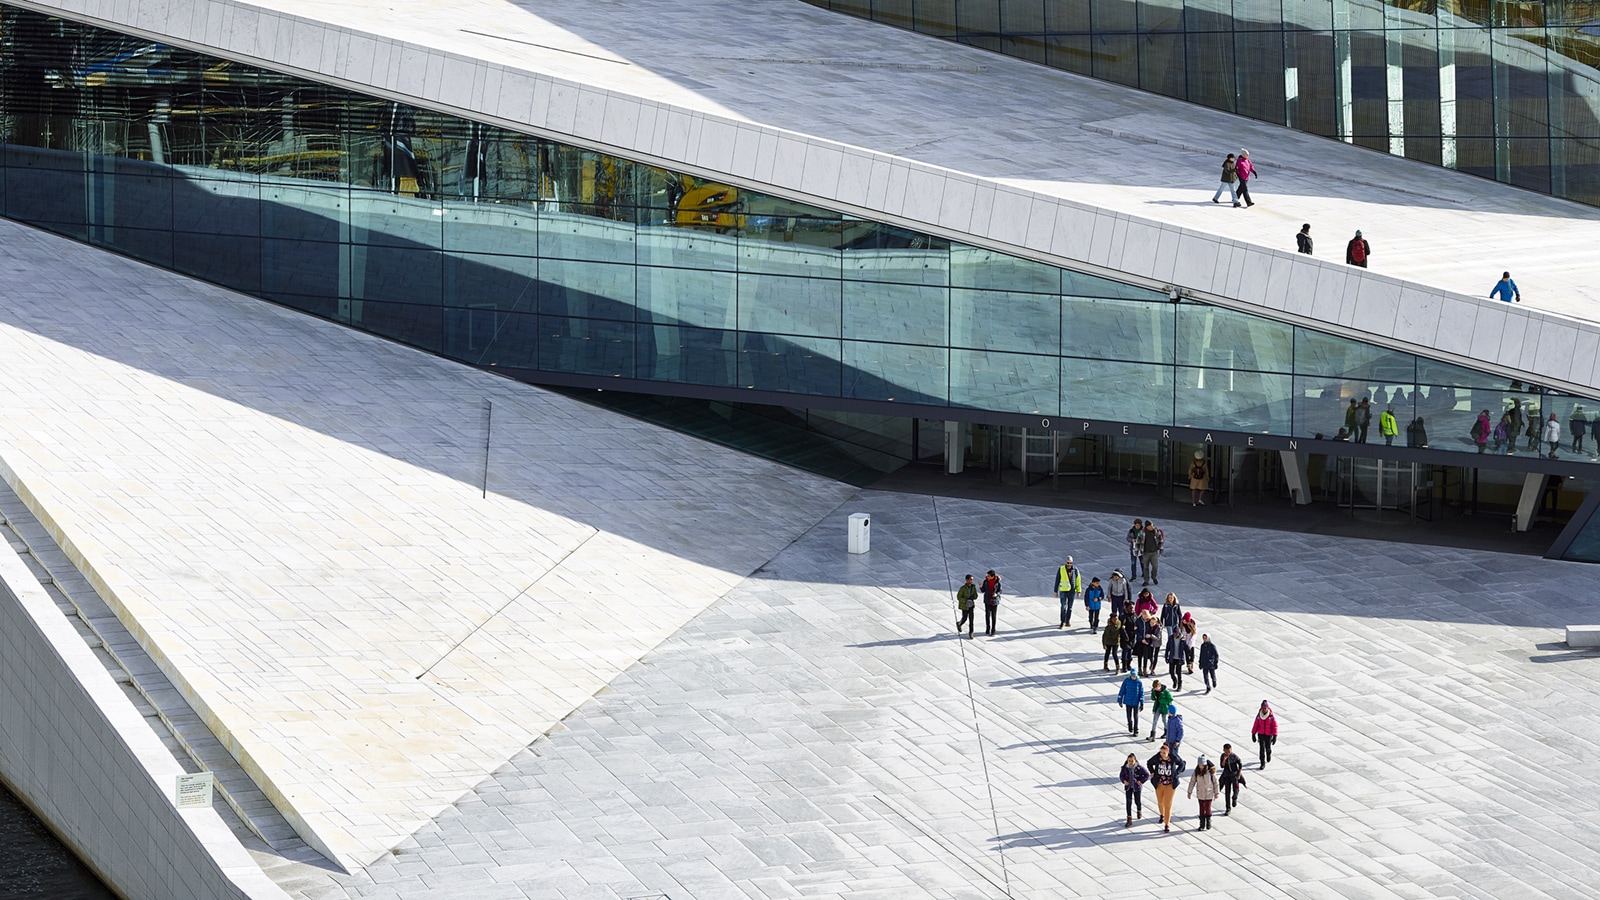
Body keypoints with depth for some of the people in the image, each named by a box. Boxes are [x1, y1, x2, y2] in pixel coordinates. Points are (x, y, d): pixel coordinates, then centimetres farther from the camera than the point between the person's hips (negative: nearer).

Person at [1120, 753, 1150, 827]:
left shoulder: (1139, 768, -14)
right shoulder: (1125, 768, -7)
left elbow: (1147, 774, -4)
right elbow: (1121, 776, 8)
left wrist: (1141, 781, -12)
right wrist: (1124, 781, -10)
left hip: (1136, 787, -1)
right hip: (1128, 787, 1)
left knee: (1137, 801, 10)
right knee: (1129, 802, -6)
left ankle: (1139, 810, 47)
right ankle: (1129, 820, -4)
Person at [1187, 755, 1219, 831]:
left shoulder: (1210, 772, -12)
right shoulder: (1196, 772, -5)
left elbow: (1215, 782, -4)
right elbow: (1192, 781, 2)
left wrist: (1216, 792, -1)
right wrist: (1189, 792, 2)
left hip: (1209, 793, -2)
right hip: (1200, 794, 2)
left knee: (1208, 808, 0)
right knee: (1202, 809, 5)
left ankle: (1208, 823, 21)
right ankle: (1202, 825, 12)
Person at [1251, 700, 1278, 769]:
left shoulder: (1271, 716, -14)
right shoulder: (1259, 715, -8)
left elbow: (1275, 726, -12)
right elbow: (1256, 725, 1)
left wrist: (1275, 736, -17)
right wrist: (1253, 734, 4)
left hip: (1269, 735, -1)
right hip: (1261, 734, 1)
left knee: (1268, 747, 15)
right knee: (1262, 748, -7)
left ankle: (1269, 756, 50)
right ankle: (1262, 764, -2)